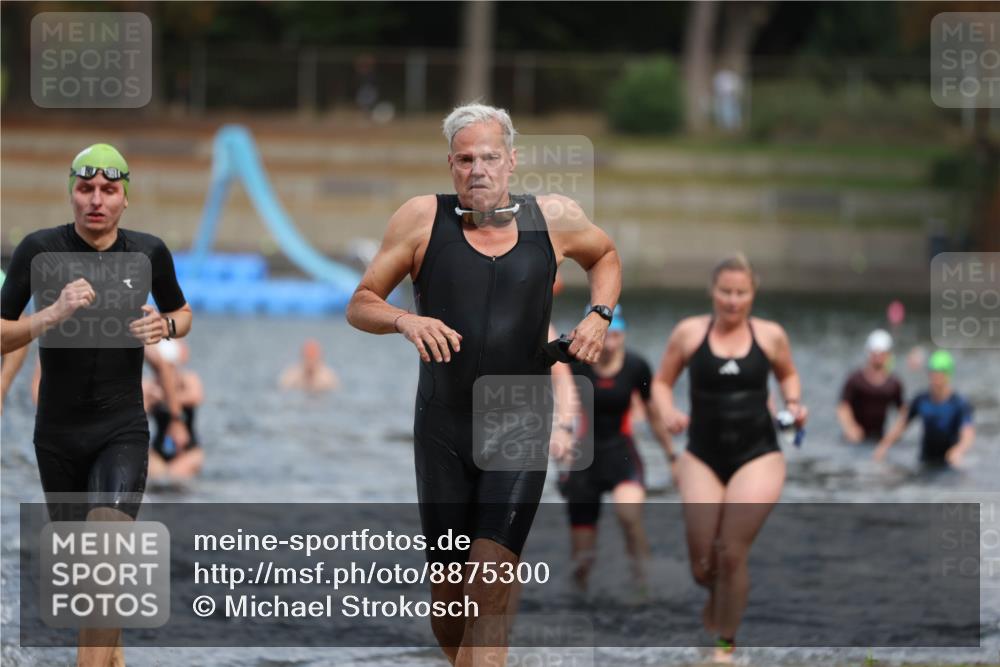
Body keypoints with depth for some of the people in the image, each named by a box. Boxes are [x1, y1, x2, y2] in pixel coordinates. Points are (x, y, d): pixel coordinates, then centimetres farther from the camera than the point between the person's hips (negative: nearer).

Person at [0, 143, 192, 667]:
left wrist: (166, 326, -7)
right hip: (58, 432, 1)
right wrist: (51, 315, -27)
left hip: (122, 432, -1)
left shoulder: (148, 253, -4)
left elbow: (182, 313, 16)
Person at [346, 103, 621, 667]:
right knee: (448, 594, 7)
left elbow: (605, 255, 24)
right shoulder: (423, 219, -3)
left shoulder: (554, 218, 2)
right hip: (444, 428, 1)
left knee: (490, 586, -16)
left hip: (520, 431, -1)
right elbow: (360, 306, 3)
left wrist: (600, 314, 5)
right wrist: (406, 321, -18)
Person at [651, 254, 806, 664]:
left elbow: (788, 375, 19)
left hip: (757, 456, -1)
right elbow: (662, 382, 8)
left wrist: (793, 403, 0)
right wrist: (669, 413, -12)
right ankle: (715, 597, 36)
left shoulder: (770, 336, 1)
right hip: (703, 457, 1)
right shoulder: (689, 333, -1)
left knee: (733, 555, -10)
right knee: (701, 560, -2)